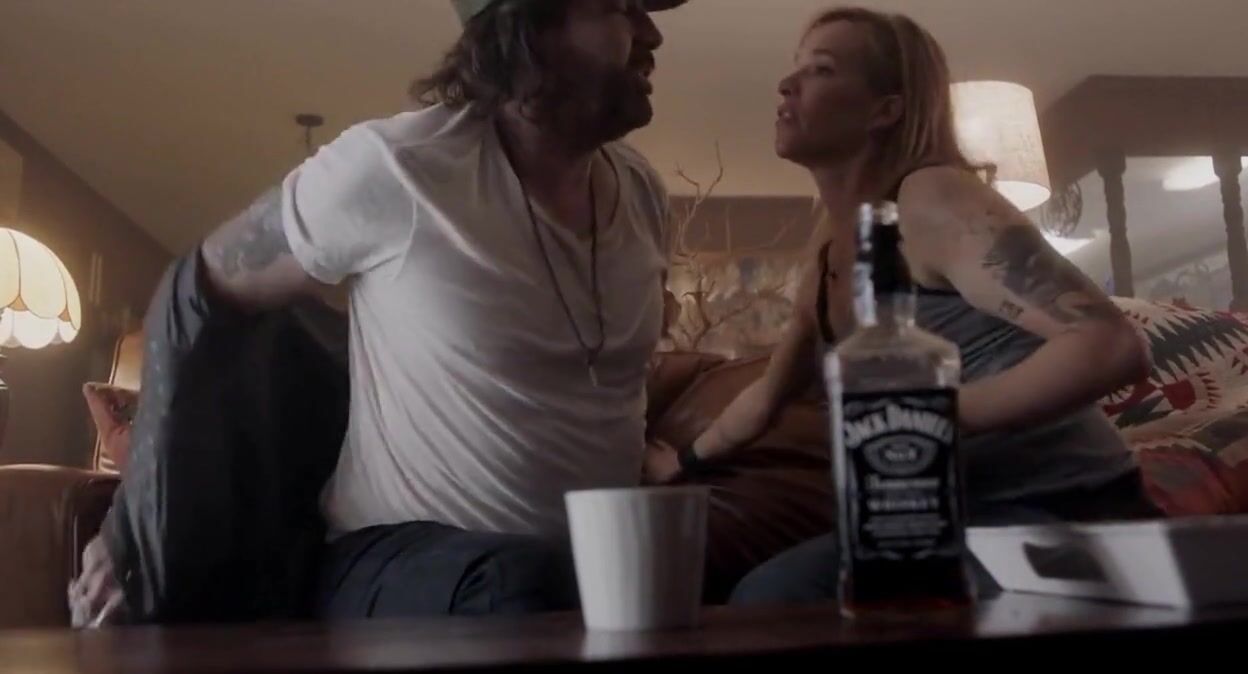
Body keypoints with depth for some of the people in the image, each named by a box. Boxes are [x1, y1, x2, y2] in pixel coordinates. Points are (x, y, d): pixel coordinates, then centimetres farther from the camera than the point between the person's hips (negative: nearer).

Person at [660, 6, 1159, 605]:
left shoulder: (931, 199, -14)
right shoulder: (830, 244, 12)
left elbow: (1113, 348, -24)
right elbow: (766, 398, 26)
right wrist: (677, 468, 25)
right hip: (966, 513, 8)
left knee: (775, 599, -24)